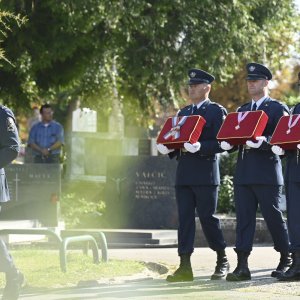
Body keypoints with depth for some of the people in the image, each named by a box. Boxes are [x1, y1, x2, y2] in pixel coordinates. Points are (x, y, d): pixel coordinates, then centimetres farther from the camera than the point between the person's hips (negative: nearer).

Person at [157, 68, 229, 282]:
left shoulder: (216, 111, 0)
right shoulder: (183, 113, 20)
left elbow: (220, 143, -9)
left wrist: (199, 147, -24)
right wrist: (168, 148, 0)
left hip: (205, 174, -6)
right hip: (184, 174, 6)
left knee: (207, 217, -4)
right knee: (184, 218, 1)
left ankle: (222, 260, 14)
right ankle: (185, 267, -1)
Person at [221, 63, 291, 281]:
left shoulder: (278, 109, 1)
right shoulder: (242, 110, 19)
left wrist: (263, 141, -25)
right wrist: (228, 144, -5)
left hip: (267, 174, -5)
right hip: (244, 173, 5)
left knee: (273, 217, 1)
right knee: (244, 218, -1)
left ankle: (286, 259, 19)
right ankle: (242, 266, -5)